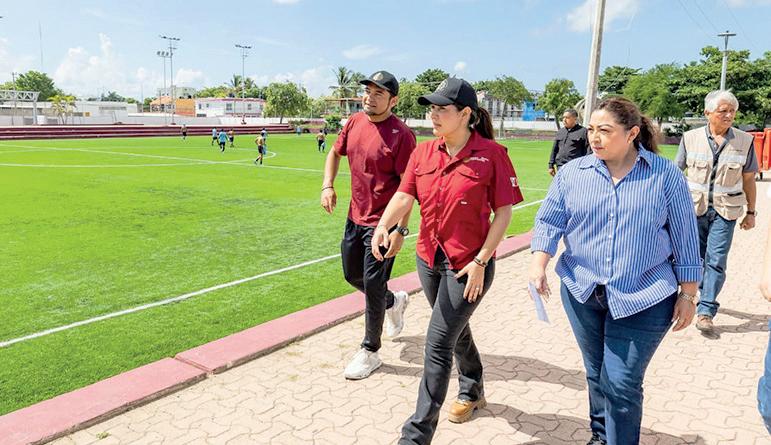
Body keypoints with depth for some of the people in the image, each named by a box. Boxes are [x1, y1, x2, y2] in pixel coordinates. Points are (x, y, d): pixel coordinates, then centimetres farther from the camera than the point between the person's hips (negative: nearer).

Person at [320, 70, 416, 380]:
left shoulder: (401, 134, -17)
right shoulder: (354, 123, 4)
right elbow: (335, 153, 19)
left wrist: (400, 230, -22)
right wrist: (328, 186, 3)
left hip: (383, 223, -7)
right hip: (355, 216, 8)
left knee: (373, 286, 0)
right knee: (352, 275, 19)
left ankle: (370, 352, 17)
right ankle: (394, 302, 46)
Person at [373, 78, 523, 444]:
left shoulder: (491, 154, -12)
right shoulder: (423, 152, 3)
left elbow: (503, 212, -10)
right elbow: (404, 196, -5)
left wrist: (480, 262, -15)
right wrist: (383, 225, -25)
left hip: (469, 265, -6)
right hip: (429, 259, 6)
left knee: (437, 343, -7)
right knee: (455, 329, 24)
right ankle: (472, 391, 51)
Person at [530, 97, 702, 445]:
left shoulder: (666, 175, -3)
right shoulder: (572, 172, 1)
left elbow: (685, 239, 1)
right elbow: (550, 221, -2)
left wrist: (688, 295, 0)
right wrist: (539, 263, -19)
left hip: (643, 300, -3)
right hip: (582, 293, 3)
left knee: (622, 385, -4)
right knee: (596, 374, 17)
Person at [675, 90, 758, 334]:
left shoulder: (744, 140, 1)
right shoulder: (690, 138, -1)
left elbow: (748, 179, 7)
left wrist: (750, 212, 10)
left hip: (725, 211, -1)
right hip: (694, 207, 1)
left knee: (716, 261, -6)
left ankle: (706, 312, -2)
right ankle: (706, 293, 35)